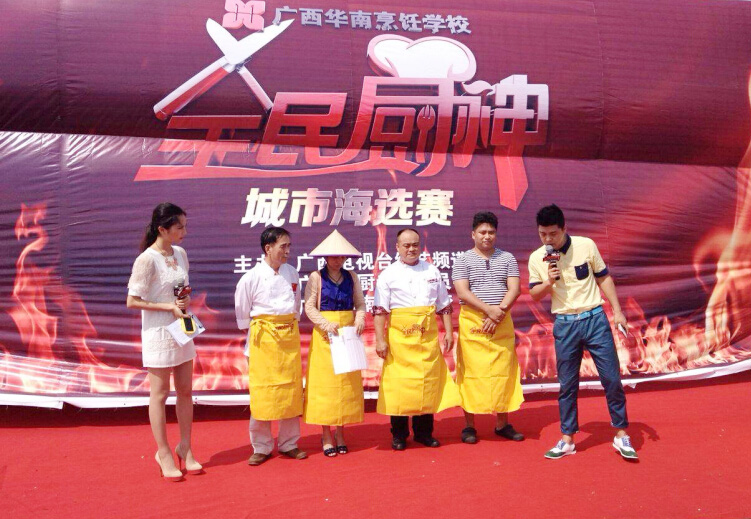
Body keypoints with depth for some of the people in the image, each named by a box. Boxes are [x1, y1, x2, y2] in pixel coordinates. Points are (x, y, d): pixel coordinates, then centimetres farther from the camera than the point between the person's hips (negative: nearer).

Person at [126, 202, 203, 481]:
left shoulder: (180, 253, 4)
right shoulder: (147, 260, -17)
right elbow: (132, 301, -15)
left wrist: (187, 299, -5)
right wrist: (170, 307, -19)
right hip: (158, 333, -7)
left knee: (186, 391, 13)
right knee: (160, 394, 6)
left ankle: (185, 448, 27)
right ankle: (163, 453, 20)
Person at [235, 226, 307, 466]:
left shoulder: (292, 273, 7)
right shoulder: (251, 278, -7)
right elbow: (242, 314, 2)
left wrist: (291, 325, 9)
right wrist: (253, 340, 3)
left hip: (290, 336, 4)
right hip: (263, 338, -4)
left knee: (291, 390, 7)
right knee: (262, 393, 1)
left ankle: (288, 444, 21)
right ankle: (261, 448, 16)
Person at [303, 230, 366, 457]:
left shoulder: (352, 277, 7)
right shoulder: (316, 277, -2)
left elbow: (360, 304, 6)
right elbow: (309, 307, -6)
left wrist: (360, 318, -15)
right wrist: (326, 324, -20)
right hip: (324, 335, -3)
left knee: (346, 383, 5)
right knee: (325, 383, 0)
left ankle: (340, 433, 17)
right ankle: (326, 436, 9)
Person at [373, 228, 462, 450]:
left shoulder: (432, 271, 12)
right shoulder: (388, 274, 2)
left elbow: (444, 305, 15)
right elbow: (380, 310, -4)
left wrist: (449, 332, 7)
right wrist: (380, 339, -11)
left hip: (428, 337, 3)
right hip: (399, 337, -3)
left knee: (428, 382, 6)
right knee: (399, 384, -1)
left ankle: (424, 432, 21)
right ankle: (399, 434, 14)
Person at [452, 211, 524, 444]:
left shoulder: (507, 258, 11)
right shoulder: (463, 260, 2)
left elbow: (514, 289, 1)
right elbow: (463, 293, -8)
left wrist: (499, 312, -13)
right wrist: (489, 310, -18)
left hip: (502, 323, 3)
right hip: (472, 323, -2)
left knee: (503, 372, 4)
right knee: (472, 372, -2)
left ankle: (502, 423, 15)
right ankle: (469, 426, 6)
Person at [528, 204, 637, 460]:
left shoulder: (586, 245, -4)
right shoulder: (536, 258, -1)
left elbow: (603, 278, 5)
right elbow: (534, 295, 5)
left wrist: (617, 311, 1)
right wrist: (549, 281, -15)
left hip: (594, 318, -1)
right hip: (565, 324, 1)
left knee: (611, 377, 1)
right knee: (567, 384, 7)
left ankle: (621, 434, 16)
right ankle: (567, 439, 18)